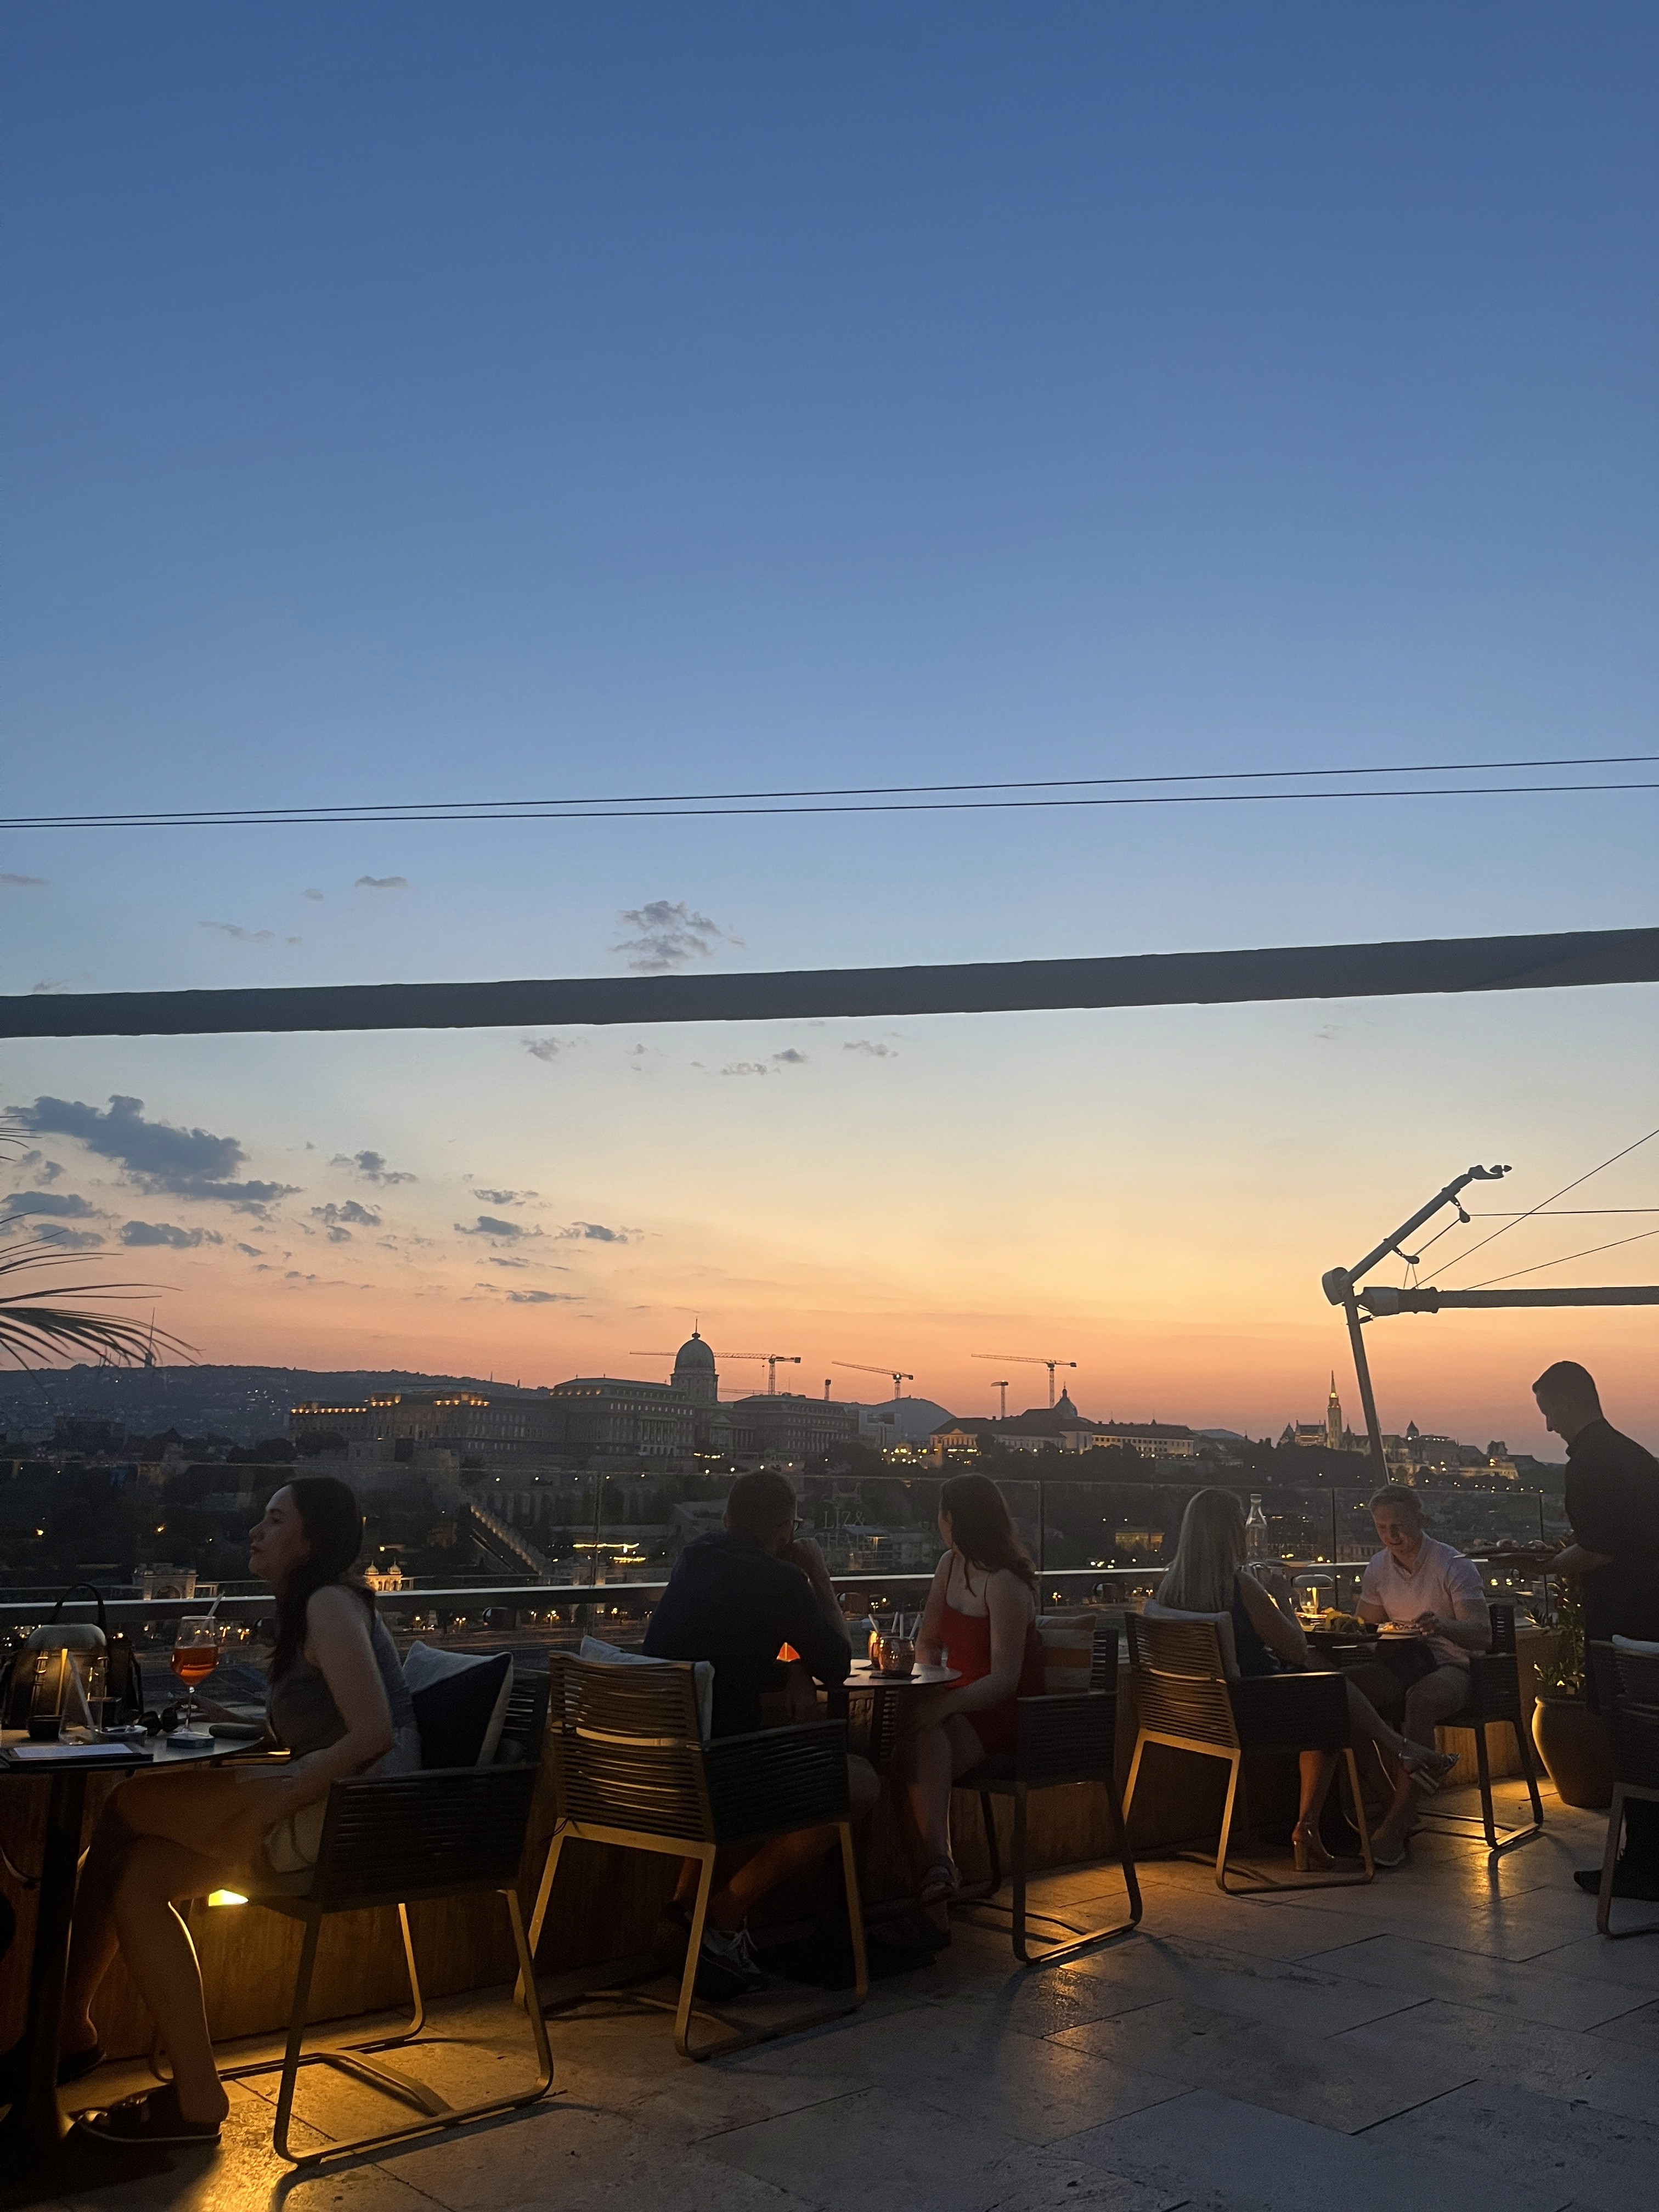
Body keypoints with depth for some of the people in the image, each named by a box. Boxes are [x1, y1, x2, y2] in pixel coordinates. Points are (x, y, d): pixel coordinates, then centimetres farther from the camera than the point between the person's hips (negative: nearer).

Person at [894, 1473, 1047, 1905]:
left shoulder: (1004, 1584, -17)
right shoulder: (950, 1565, 10)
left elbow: (1004, 1679, -22)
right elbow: (928, 1642, 18)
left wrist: (941, 1705, -34)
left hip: (1002, 1712, -7)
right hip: (958, 1703, 7)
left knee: (922, 1744, -35)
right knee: (921, 1742, -30)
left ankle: (937, 1863, -38)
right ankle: (939, 1862, -41)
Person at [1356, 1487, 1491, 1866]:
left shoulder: (1454, 1565, -8)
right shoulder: (1378, 1568, 8)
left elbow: (1483, 1637, -16)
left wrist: (1443, 1625, -38)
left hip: (1453, 1668, -5)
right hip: (1406, 1667, 5)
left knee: (1420, 1700, -39)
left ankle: (1395, 1823, -32)